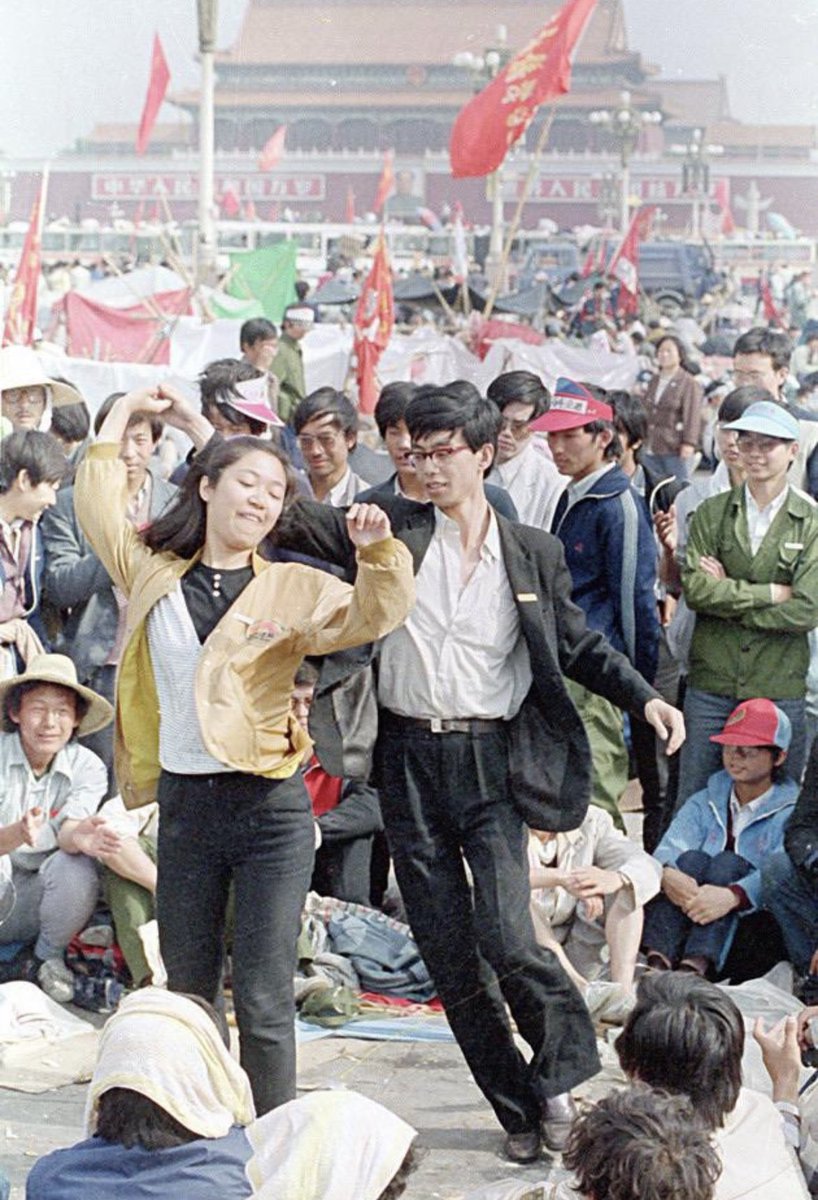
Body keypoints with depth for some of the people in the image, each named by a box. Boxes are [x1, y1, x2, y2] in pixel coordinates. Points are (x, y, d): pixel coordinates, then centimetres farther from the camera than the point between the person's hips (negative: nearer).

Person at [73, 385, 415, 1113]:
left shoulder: (292, 589, 3)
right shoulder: (153, 574, 8)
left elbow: (376, 614, -5)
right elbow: (97, 504, 12)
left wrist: (377, 552, -24)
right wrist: (124, 414, 18)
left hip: (270, 808, -3)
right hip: (185, 805, 3)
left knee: (264, 1001, -4)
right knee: (187, 995, 11)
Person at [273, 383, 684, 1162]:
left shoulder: (532, 553, 4)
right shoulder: (392, 529, 4)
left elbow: (579, 645, 13)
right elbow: (294, 520, -2)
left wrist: (643, 697, 0)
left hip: (491, 759, -2)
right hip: (409, 757, 2)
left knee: (503, 935, -16)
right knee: (446, 952, 5)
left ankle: (561, 1070, 11)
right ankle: (519, 1106, 18)